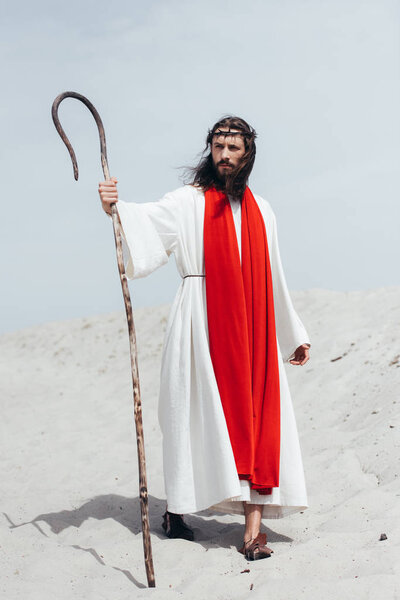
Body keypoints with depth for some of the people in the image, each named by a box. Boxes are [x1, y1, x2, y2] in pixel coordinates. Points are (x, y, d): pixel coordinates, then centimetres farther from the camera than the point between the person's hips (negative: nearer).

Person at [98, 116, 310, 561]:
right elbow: (151, 219, -17)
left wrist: (294, 336, 25)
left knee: (258, 416, -5)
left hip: (252, 327, 4)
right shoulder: (189, 201, 4)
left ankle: (253, 528, -4)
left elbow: (273, 280, 23)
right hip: (202, 321, -3)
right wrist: (116, 208, -38)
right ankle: (175, 508, 18)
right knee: (200, 415, -1)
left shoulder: (261, 212, 17)